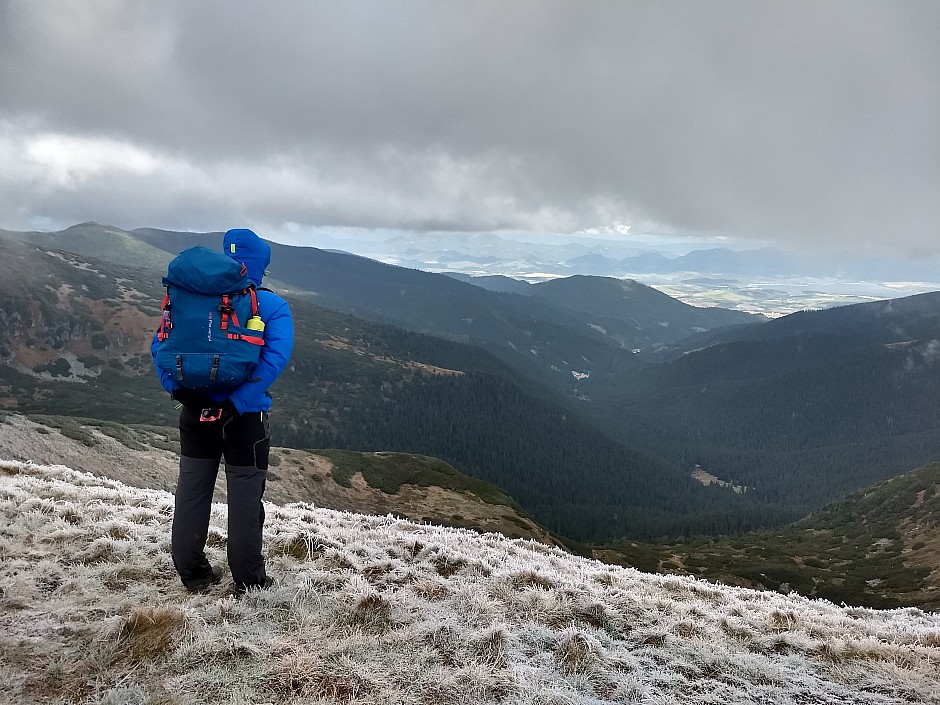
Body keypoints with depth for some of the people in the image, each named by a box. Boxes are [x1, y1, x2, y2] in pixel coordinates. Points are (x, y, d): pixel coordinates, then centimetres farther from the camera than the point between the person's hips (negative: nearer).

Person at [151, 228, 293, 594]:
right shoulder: (272, 306, -7)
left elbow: (161, 342, -4)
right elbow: (275, 357, -21)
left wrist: (176, 388, -11)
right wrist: (236, 404, -22)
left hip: (195, 411, 4)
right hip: (245, 419, -3)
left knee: (192, 492, 16)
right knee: (245, 497, 8)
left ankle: (193, 574, 27)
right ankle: (248, 581, 17)